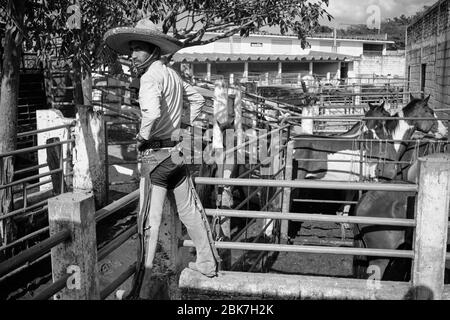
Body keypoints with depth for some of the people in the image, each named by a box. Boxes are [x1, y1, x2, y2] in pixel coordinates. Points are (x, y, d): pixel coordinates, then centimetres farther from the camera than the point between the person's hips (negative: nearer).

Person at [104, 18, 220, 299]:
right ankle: (208, 263, 30)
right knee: (190, 210, 17)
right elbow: (198, 99, 25)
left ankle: (139, 287, 4)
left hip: (157, 154, -8)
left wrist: (142, 137, -17)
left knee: (149, 220, -3)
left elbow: (153, 112, -34)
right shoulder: (172, 74, 11)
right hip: (179, 151, 8)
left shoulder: (150, 77, -15)